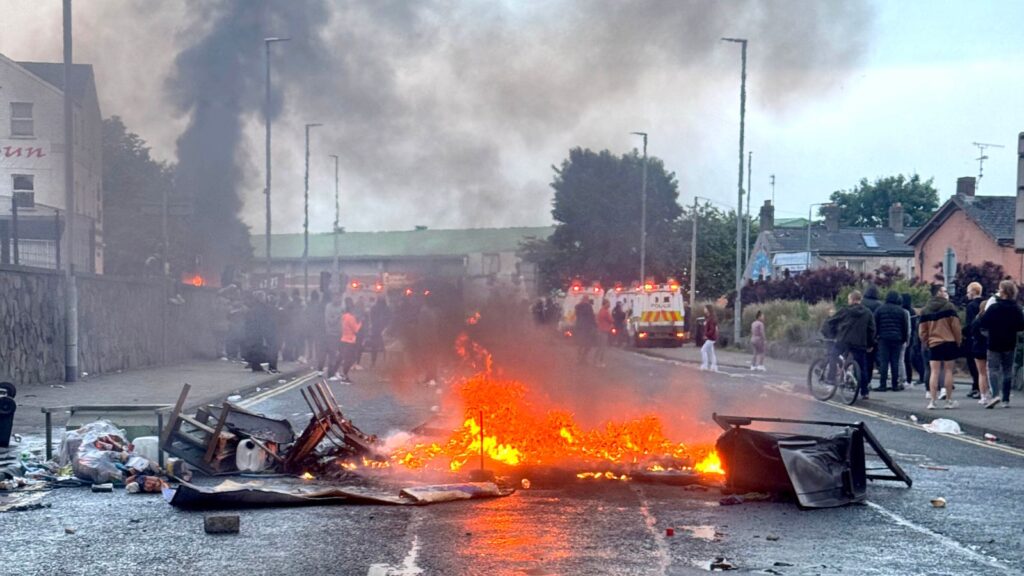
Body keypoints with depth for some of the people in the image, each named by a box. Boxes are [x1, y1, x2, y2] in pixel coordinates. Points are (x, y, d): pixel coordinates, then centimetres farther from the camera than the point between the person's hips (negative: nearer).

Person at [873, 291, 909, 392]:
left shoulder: (880, 309, 2)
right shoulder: (901, 311, 5)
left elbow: (875, 325, 4)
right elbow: (905, 327, 8)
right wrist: (904, 338, 16)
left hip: (883, 338, -1)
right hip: (897, 339, 1)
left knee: (883, 362, -3)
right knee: (895, 362, 4)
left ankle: (882, 385, -8)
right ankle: (895, 385, 4)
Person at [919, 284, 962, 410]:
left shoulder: (926, 310, 7)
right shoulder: (949, 307, -5)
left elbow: (922, 331, 7)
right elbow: (956, 326, -7)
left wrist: (926, 343, 17)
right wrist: (958, 342, 4)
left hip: (933, 344, 3)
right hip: (949, 343, -3)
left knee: (934, 372, 1)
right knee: (948, 371, 4)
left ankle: (932, 400, -6)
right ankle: (949, 400, 9)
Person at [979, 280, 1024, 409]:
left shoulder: (993, 308, -14)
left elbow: (983, 324, -14)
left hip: (994, 343, -4)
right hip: (1010, 344, 4)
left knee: (993, 369, 0)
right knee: (1008, 370, 11)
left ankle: (995, 394, -21)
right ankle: (1006, 399, 11)